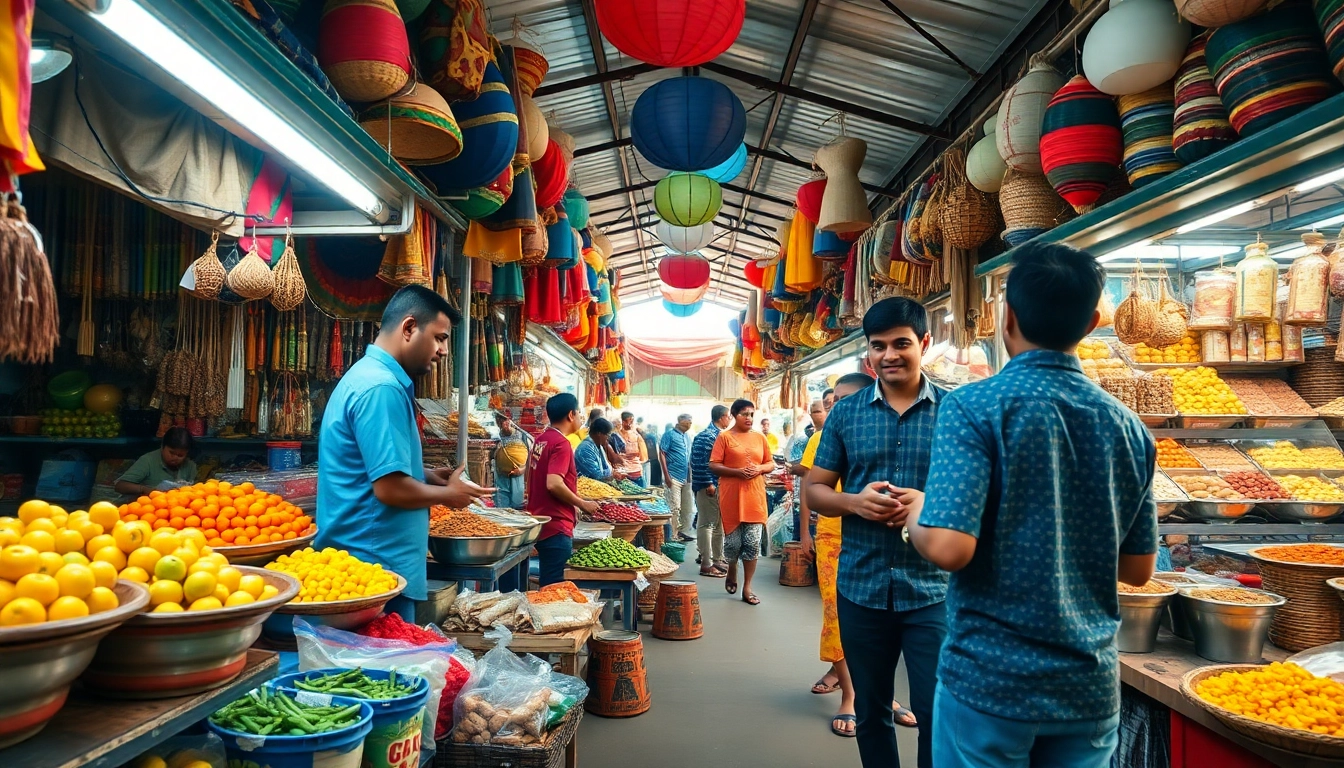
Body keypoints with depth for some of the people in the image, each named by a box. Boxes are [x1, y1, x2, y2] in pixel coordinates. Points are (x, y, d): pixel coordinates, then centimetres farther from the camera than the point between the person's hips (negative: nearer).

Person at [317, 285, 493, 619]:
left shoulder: (367, 375, 12)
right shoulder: (382, 388, -20)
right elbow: (390, 488, -24)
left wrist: (427, 475, 10)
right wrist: (448, 494, -8)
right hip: (378, 567, -10)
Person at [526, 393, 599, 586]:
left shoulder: (540, 440, 11)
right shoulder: (561, 443, -16)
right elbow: (554, 484, -26)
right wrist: (583, 504, -13)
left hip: (539, 524, 9)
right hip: (556, 527, -9)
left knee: (548, 584, 18)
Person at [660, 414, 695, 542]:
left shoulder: (688, 437, 17)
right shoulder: (669, 434, -3)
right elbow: (662, 454, -8)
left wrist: (691, 476, 14)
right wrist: (667, 476, -14)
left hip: (687, 478, 7)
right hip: (674, 477, -7)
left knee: (689, 507, 8)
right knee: (675, 507, -5)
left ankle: (683, 532, 18)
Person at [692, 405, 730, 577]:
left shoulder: (718, 435, 15)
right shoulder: (708, 436, -16)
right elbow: (702, 463, -22)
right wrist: (708, 484, -22)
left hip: (719, 486, 10)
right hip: (709, 486, -10)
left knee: (718, 523, 17)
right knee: (707, 524, -5)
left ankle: (717, 558, 28)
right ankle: (707, 564, -1)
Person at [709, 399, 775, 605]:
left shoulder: (760, 437, 9)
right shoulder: (724, 437, -2)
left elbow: (771, 464, 15)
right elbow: (713, 466, -5)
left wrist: (760, 469, -7)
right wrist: (737, 471, -17)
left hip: (755, 497, 3)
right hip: (732, 496, -3)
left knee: (753, 542, 0)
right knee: (733, 541, 3)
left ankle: (747, 588, 10)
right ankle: (732, 572, 34)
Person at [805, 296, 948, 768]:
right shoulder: (845, 412, 3)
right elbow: (813, 490, 6)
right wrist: (854, 501, -14)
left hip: (932, 589, -2)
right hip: (860, 587, 2)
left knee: (938, 714, 3)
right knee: (870, 712, 17)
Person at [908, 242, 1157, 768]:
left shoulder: (975, 407, -15)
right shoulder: (1129, 426, 1)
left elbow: (948, 547, -24)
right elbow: (1138, 569, 8)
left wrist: (913, 514, -3)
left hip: (990, 679, -4)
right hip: (1091, 685, 5)